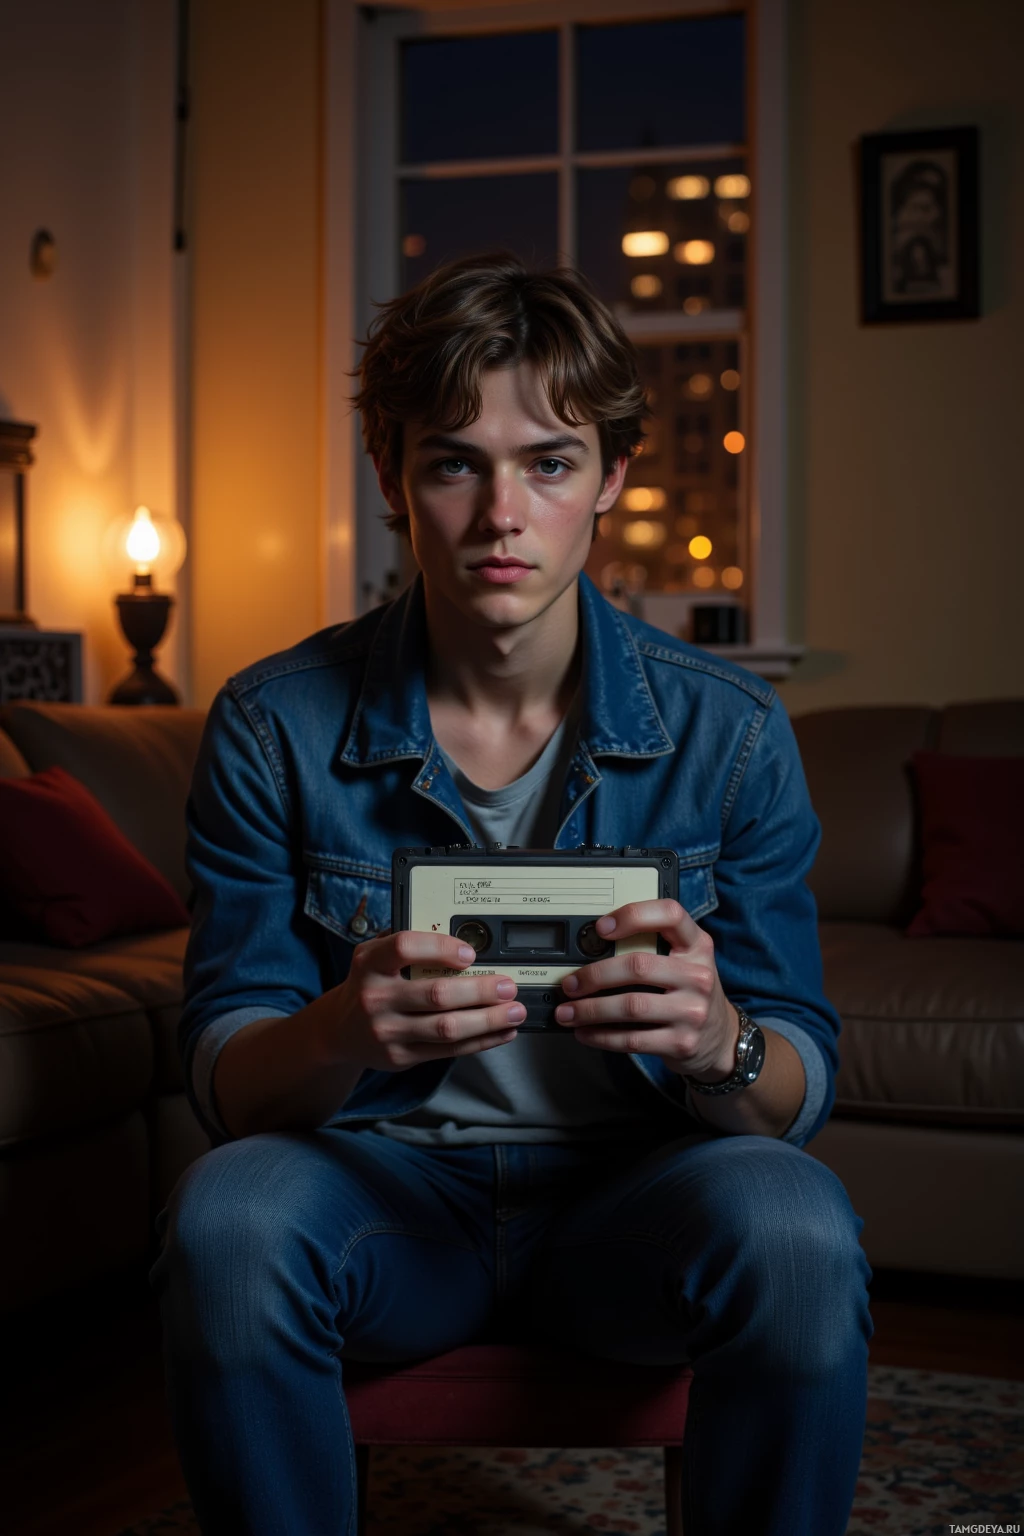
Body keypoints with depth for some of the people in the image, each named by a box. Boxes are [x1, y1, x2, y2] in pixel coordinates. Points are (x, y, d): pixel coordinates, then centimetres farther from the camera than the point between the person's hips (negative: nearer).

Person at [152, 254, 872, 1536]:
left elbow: (802, 1085, -5)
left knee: (794, 1225, -31)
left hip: (634, 1191, 1)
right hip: (383, 1182, 0)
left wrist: (720, 1041, -31)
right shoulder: (275, 726, -6)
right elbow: (226, 1079, -7)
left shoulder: (728, 733, -5)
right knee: (227, 1213, -32)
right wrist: (349, 1033, -32)